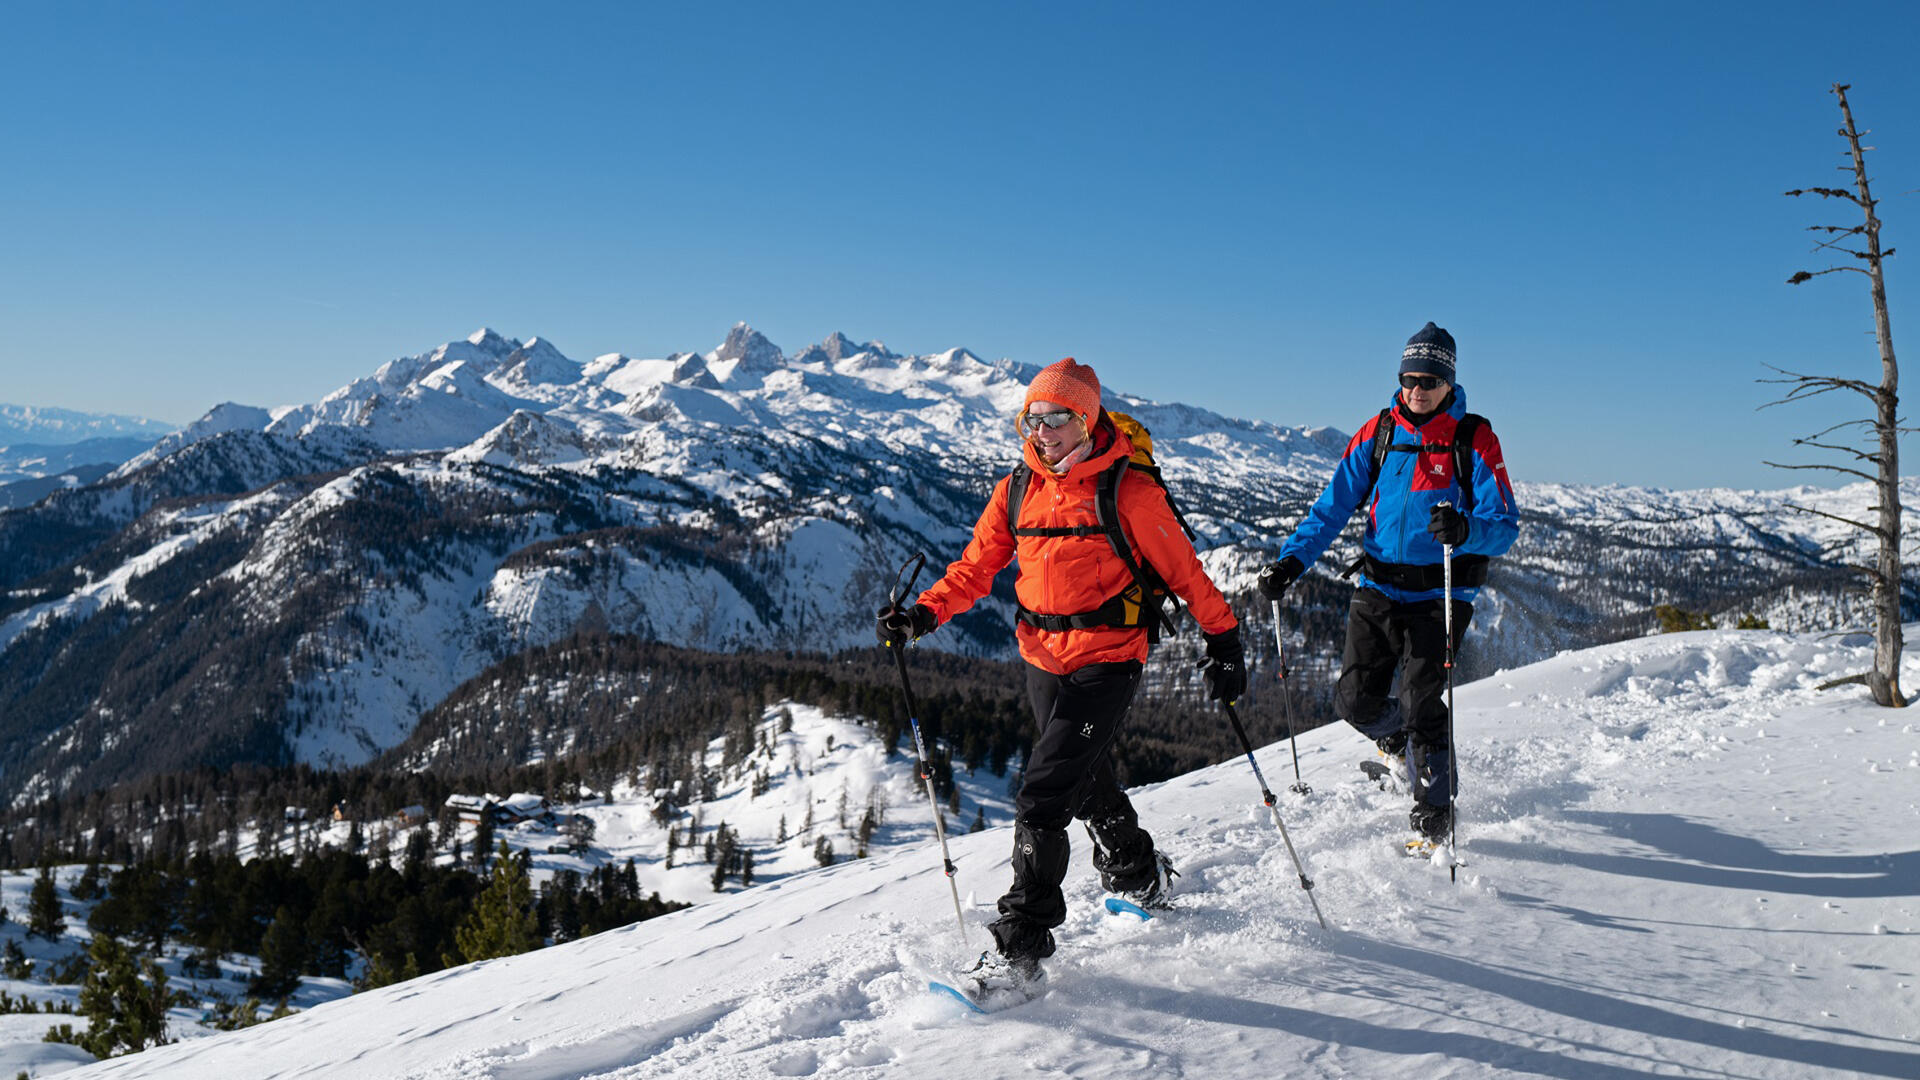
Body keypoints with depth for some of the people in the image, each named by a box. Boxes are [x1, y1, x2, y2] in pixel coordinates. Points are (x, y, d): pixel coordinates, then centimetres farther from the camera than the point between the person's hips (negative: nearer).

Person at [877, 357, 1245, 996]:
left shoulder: (1127, 490, -12)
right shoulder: (1017, 489, 4)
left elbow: (1181, 567, -6)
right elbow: (977, 567, 5)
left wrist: (1222, 638, -4)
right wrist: (924, 614, -9)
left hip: (1107, 662, -6)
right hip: (1043, 658, 7)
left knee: (1041, 800, -14)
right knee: (1085, 777, 24)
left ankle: (1020, 949, -6)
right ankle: (1140, 877, 50)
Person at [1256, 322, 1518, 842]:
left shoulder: (1474, 439, -5)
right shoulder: (1377, 433, 5)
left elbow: (1505, 526, -10)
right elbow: (1332, 507, 6)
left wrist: (1465, 531, -32)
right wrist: (1291, 560, -7)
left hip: (1439, 596, -3)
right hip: (1377, 589, 4)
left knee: (1421, 706, -9)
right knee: (1355, 702, 1)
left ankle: (1437, 806, 13)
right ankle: (1399, 740, 35)